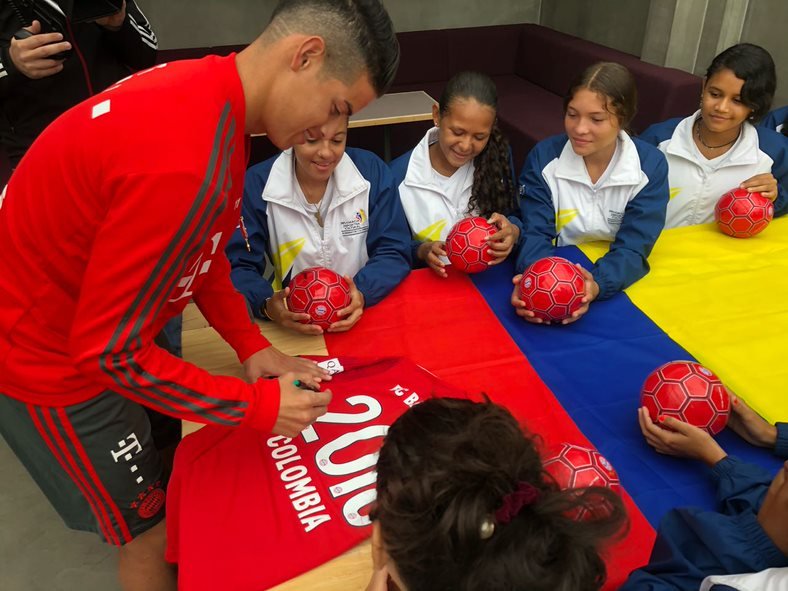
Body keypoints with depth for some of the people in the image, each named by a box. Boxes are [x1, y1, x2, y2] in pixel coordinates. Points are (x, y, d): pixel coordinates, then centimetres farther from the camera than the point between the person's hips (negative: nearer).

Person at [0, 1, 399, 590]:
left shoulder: (205, 92, -5)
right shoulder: (185, 164, -37)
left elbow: (201, 248, 7)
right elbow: (110, 349, -28)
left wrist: (250, 343, -1)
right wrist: (257, 406, -19)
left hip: (86, 323, 8)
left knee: (166, 484, 23)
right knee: (152, 535, 10)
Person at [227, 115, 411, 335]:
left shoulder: (372, 171, -4)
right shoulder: (256, 184, -6)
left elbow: (393, 253, -5)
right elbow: (239, 268, -7)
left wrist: (362, 292, -25)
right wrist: (267, 304, -29)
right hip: (288, 328, -1)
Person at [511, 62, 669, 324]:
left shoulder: (650, 165, -7)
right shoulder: (543, 156, -6)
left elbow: (633, 247, -15)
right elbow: (535, 232, -12)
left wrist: (596, 285, -36)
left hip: (617, 286, 0)